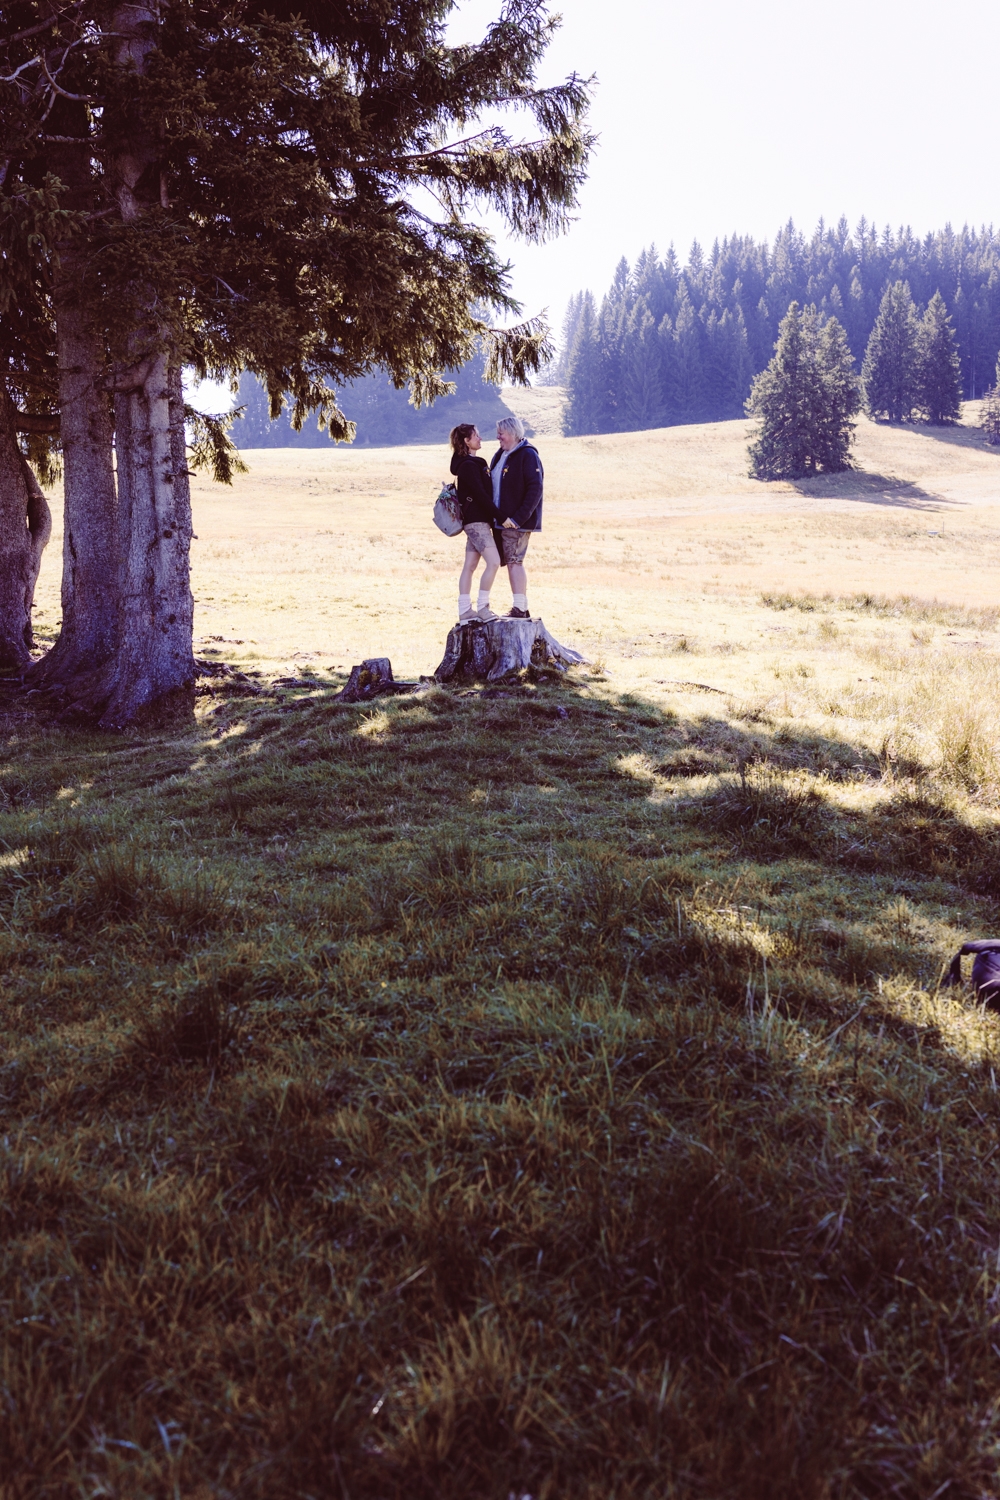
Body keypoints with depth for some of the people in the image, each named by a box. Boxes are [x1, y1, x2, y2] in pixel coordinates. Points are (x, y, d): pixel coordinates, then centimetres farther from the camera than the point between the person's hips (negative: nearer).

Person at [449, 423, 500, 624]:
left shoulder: (474, 463, 18)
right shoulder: (468, 465, -13)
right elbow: (480, 494, -18)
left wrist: (494, 517, 8)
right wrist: (497, 516, -15)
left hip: (476, 521, 10)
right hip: (476, 521, -10)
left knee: (469, 566, 9)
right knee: (493, 562, -13)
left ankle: (465, 611, 11)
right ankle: (482, 606, -7)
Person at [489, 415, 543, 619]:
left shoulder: (528, 455, -10)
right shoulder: (500, 456, 16)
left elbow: (535, 490, -16)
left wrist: (518, 518, -21)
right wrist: (497, 517, 8)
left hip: (518, 522, -8)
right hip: (502, 520, 8)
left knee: (514, 562, -9)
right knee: (512, 562, 10)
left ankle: (520, 609, -4)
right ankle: (521, 608, 16)